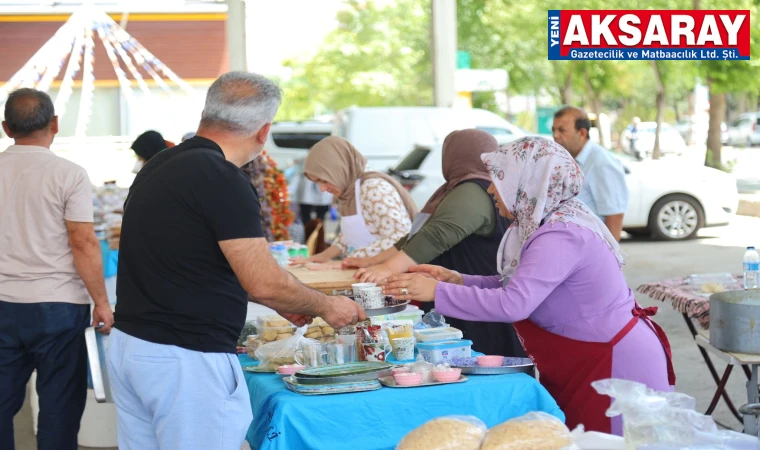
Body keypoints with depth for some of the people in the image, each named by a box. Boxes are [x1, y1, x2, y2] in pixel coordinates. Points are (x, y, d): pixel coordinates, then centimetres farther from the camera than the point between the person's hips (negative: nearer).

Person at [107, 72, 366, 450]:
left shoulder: (158, 167, 11)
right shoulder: (223, 180, -17)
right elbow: (264, 283, -19)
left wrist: (281, 302, 23)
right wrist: (326, 307, 0)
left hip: (128, 344, 9)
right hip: (188, 360, -9)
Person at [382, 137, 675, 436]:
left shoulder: (561, 235, -26)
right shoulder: (550, 223, 5)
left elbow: (513, 304, -33)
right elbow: (515, 287, 12)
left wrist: (437, 292, -27)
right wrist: (458, 280, 0)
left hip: (616, 365, -10)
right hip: (588, 362, 10)